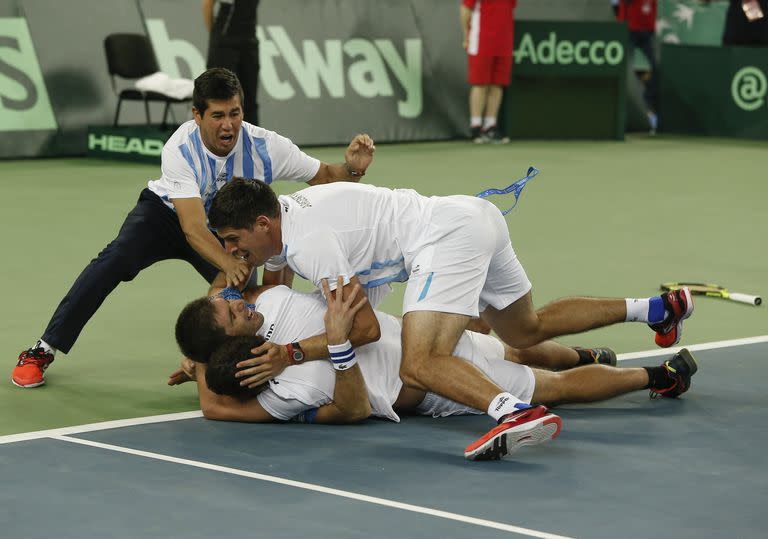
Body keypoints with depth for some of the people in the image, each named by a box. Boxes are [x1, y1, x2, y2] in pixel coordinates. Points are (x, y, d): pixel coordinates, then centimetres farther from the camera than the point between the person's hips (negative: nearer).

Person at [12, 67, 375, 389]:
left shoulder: (265, 147, -28)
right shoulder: (180, 149, -34)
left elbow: (324, 177, -15)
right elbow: (193, 228, -43)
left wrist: (352, 169, -39)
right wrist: (228, 264, -60)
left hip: (227, 231, 3)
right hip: (167, 213, -2)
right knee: (117, 257, -28)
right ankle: (44, 350, -23)